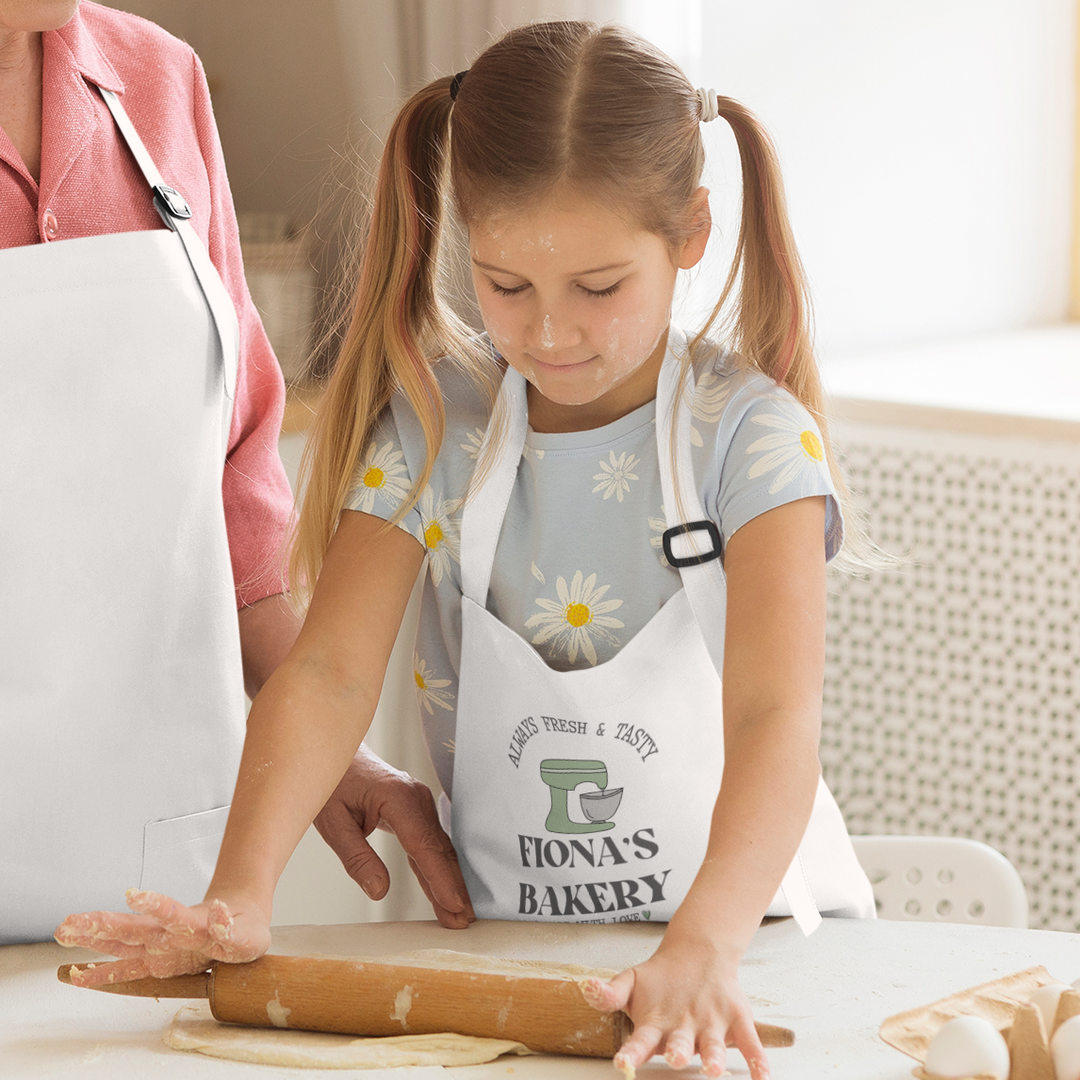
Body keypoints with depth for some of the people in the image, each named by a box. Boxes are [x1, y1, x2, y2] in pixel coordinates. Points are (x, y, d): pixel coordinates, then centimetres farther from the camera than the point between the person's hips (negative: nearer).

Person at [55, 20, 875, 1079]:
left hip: (747, 919, -2)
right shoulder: (432, 426, -2)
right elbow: (331, 671, -11)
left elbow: (774, 721, -23)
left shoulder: (749, 436, -11)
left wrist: (703, 949, -41)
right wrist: (239, 897, -28)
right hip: (503, 942, 2)